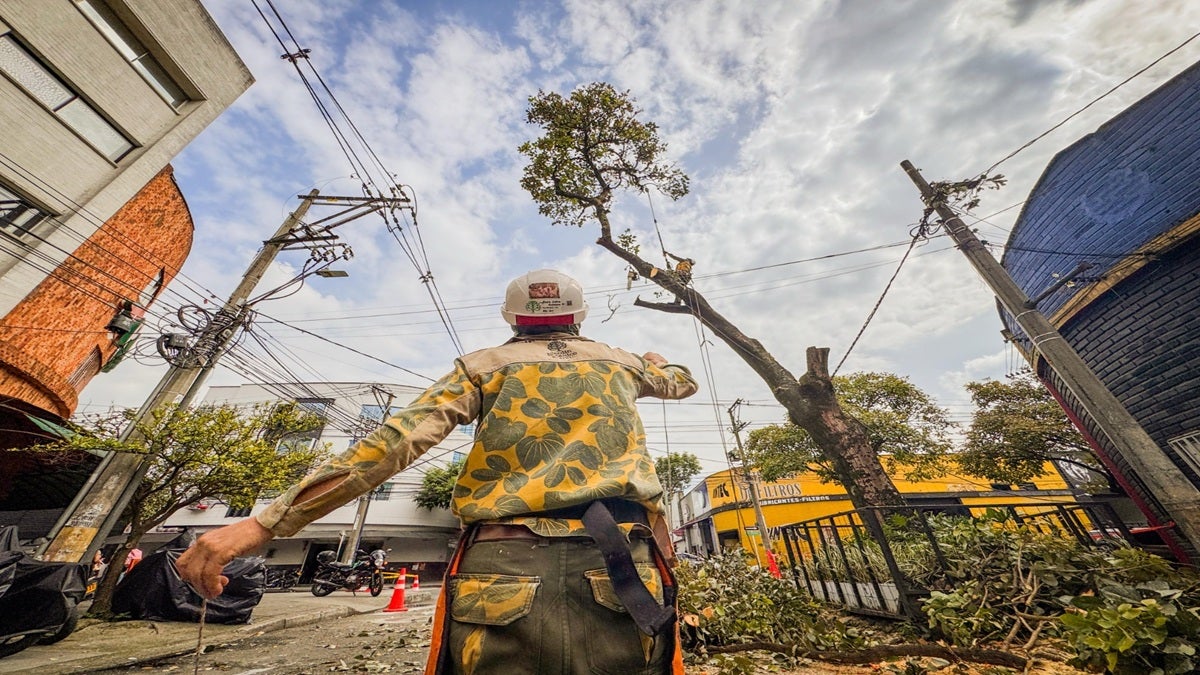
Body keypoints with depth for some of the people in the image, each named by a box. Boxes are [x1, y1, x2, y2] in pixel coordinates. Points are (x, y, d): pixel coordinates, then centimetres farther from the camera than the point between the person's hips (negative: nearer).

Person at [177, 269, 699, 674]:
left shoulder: (483, 365, 11)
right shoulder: (621, 362, 19)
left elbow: (396, 440, -4)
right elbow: (684, 382, 40)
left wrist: (269, 521, -2)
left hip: (500, 575, -1)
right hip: (620, 573, 3)